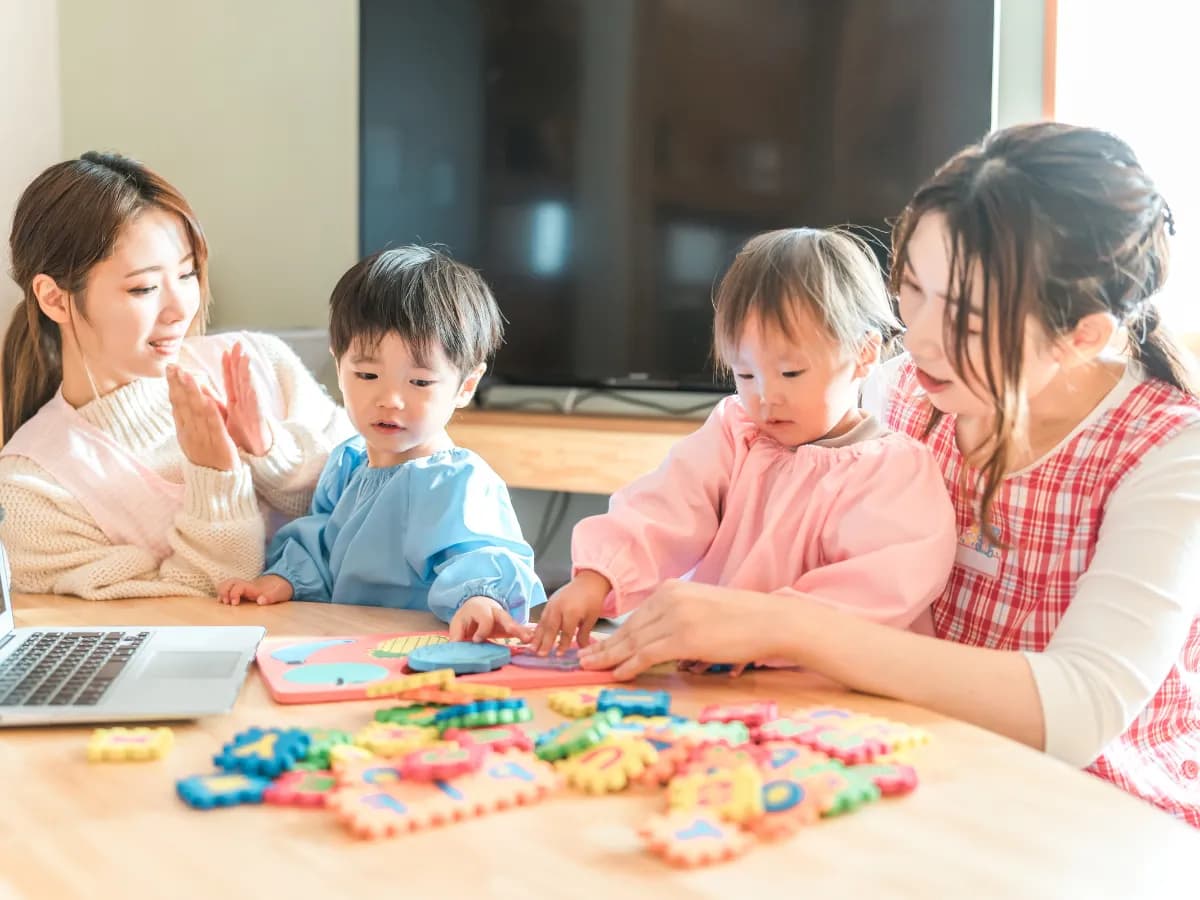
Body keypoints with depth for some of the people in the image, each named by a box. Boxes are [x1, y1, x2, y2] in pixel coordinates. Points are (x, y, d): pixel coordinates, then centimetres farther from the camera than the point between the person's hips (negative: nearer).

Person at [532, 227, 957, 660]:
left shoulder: (895, 470, -5)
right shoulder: (734, 434, 8)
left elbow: (882, 589, -19)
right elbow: (663, 509, -7)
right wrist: (596, 577, -25)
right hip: (701, 677, 4)